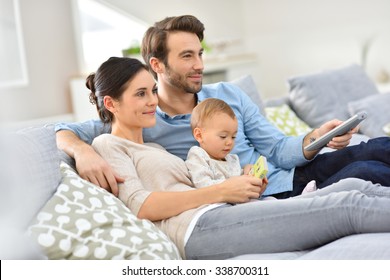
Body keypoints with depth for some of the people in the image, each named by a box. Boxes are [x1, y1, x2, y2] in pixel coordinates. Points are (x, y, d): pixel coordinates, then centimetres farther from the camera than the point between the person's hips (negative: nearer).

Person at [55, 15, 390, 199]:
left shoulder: (229, 94, 7)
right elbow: (63, 130, -5)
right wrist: (83, 151, -30)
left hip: (288, 176, 6)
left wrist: (315, 138, -16)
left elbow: (278, 150, 6)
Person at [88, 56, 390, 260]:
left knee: (355, 186, -7)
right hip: (200, 228, -9)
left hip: (220, 217, 9)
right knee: (351, 205, -18)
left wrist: (242, 190, 4)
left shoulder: (154, 148, 32)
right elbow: (139, 205, -10)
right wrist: (221, 191, -11)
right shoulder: (108, 145, 6)